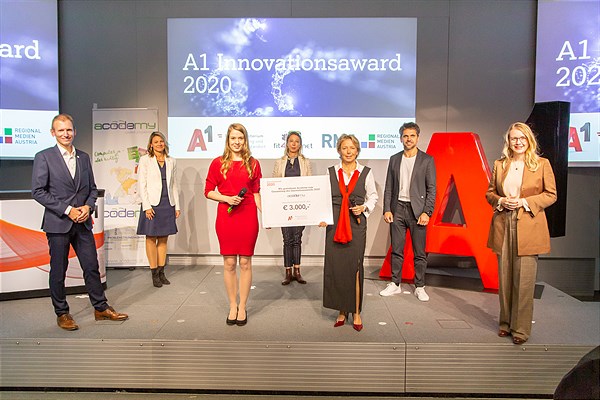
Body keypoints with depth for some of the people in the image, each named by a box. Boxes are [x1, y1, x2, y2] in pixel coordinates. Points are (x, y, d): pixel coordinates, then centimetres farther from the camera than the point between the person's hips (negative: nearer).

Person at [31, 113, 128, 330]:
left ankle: (101, 308, 20)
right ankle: (62, 313, 22)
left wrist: (88, 206, -5)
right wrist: (67, 210, -14)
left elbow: (92, 188, 14)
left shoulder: (84, 157, 11)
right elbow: (38, 191, -9)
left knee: (92, 267, 8)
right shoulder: (43, 157, -4)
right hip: (58, 223, -4)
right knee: (58, 270, 7)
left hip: (82, 222, 4)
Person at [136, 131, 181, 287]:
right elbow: (141, 185, -4)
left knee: (163, 239, 8)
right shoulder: (145, 160, 1)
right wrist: (147, 206, -12)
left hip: (167, 204, 4)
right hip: (152, 204, -3)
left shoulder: (171, 161, 11)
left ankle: (161, 272, 15)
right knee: (151, 238, 1)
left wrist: (177, 206, 8)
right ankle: (154, 273, 8)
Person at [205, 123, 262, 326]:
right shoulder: (218, 163, 5)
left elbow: (256, 192, 8)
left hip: (248, 216, 0)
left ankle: (242, 307, 19)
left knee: (245, 263, 5)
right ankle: (232, 306, 21)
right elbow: (208, 191, 6)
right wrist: (227, 198, -10)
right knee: (229, 263, 6)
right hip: (226, 216, 0)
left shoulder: (253, 163, 7)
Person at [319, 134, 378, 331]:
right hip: (334, 225, 2)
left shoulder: (366, 173, 6)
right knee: (335, 267, 1)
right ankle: (341, 310, 17)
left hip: (357, 224, -1)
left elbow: (373, 196, 12)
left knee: (355, 267, -3)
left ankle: (356, 312, 11)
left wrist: (364, 208, -6)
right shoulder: (331, 172, 9)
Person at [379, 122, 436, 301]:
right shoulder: (394, 159, 10)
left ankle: (419, 287, 16)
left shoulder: (427, 160, 1)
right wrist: (387, 209, 1)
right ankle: (395, 284, 19)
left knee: (419, 252, 4)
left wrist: (426, 212, -10)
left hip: (417, 210, -2)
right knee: (396, 250, 8)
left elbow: (431, 189, -2)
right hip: (397, 209, 3)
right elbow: (389, 187, 10)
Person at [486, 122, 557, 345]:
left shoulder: (542, 164, 2)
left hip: (528, 227, -3)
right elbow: (489, 192, 14)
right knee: (505, 278, 9)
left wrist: (525, 202, -13)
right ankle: (505, 323, 23)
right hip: (503, 226, 3)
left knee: (524, 280, -2)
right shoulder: (500, 164, 10)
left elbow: (551, 195, 1)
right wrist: (500, 201, -7)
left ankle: (521, 328, 11)